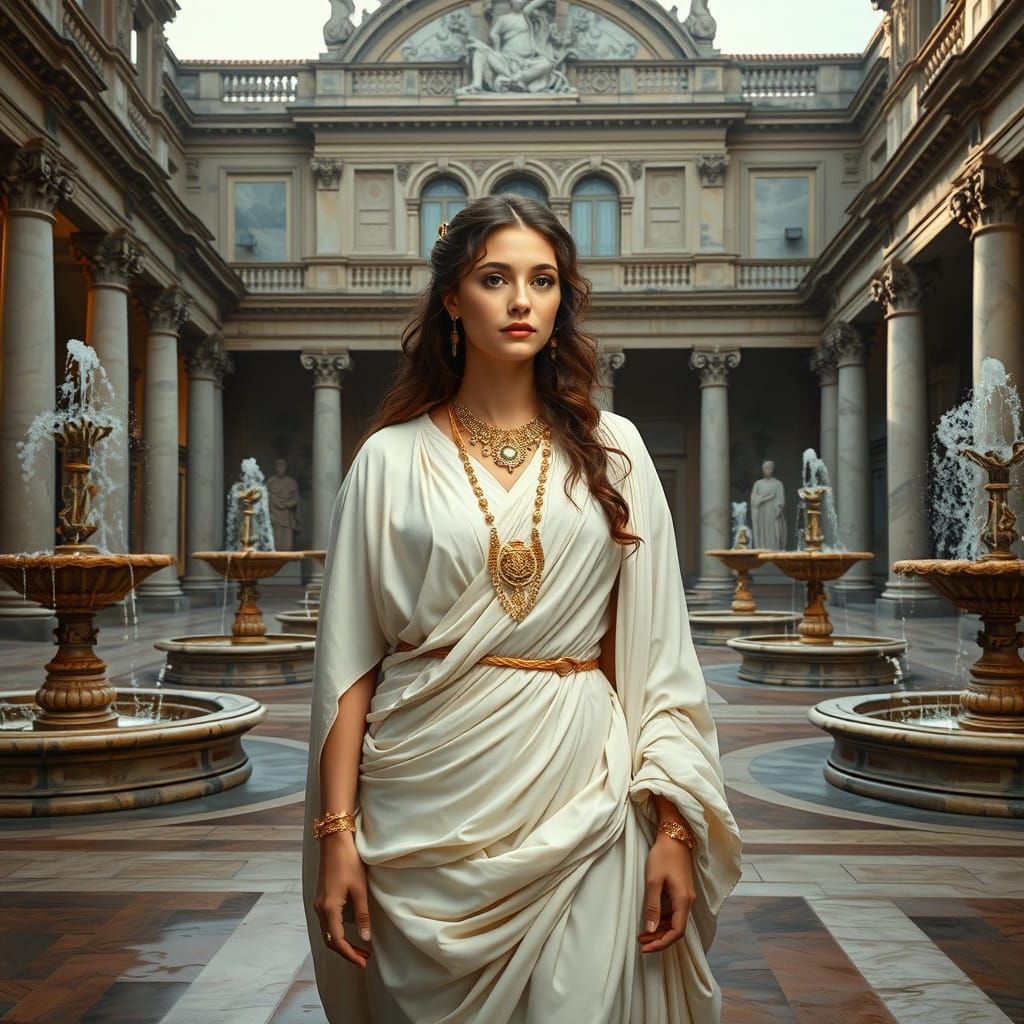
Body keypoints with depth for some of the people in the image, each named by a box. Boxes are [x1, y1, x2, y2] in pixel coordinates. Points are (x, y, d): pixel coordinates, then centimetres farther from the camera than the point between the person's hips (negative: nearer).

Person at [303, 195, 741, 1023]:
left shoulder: (611, 449, 5)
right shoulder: (392, 459, 2)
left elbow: (656, 650, 3)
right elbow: (349, 660, 1)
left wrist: (674, 829, -2)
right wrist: (336, 832, -4)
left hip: (579, 798, 1)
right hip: (427, 801, 0)